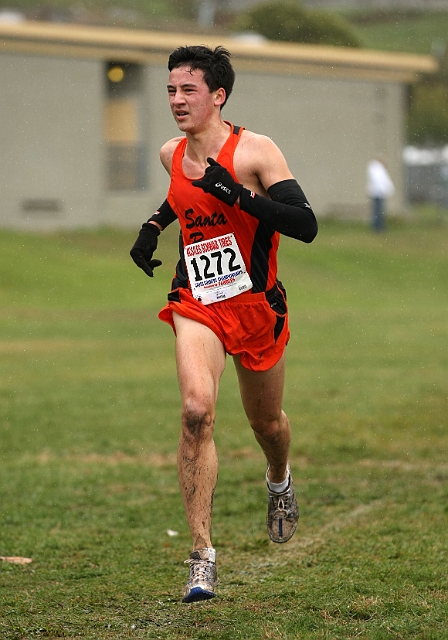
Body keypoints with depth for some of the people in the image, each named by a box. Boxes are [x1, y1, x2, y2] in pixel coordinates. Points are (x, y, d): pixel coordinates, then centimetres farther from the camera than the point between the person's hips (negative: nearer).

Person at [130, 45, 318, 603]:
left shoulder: (255, 152, -14)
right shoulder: (171, 155, 3)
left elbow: (306, 226, -21)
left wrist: (239, 196, -30)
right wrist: (154, 225, 14)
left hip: (257, 306, -2)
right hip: (196, 302, 2)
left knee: (266, 423, 17)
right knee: (196, 410, -23)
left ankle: (279, 481, 56)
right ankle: (202, 557, -21)